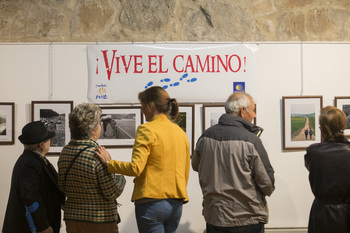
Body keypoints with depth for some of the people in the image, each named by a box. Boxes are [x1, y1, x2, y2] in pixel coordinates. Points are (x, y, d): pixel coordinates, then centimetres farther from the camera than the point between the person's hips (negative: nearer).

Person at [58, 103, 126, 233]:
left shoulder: (65, 152, 0)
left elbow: (62, 187, 9)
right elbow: (112, 194, -17)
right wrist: (121, 179, 2)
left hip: (72, 218, 6)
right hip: (100, 222, -6)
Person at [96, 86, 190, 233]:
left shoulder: (147, 129, -10)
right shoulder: (181, 132, 11)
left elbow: (135, 168, -18)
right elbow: (185, 173, 14)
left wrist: (108, 162, -6)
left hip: (152, 202, -7)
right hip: (176, 204, 7)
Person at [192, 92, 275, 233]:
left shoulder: (205, 137, -4)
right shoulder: (251, 140, -18)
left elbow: (196, 166, 14)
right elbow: (267, 183, -13)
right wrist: (268, 190, 9)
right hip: (248, 218, -3)